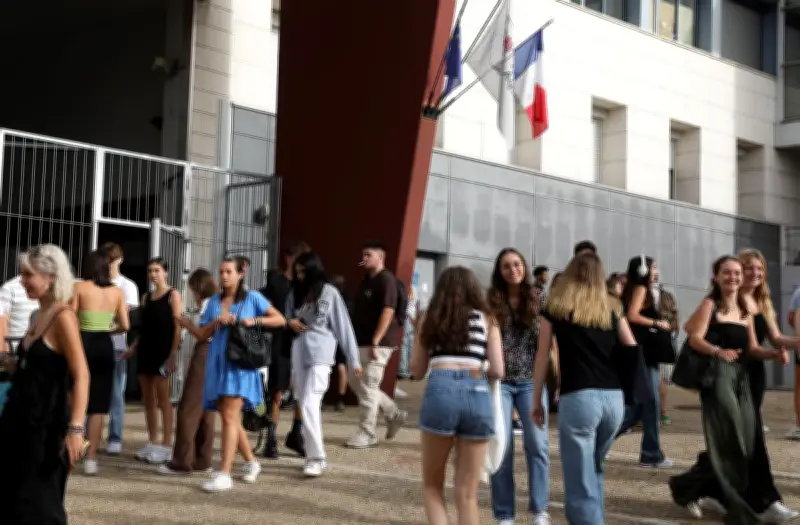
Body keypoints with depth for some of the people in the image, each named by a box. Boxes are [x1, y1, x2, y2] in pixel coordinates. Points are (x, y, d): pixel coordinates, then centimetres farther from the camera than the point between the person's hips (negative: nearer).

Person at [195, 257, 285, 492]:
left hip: (240, 365, -5)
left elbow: (280, 320, 0)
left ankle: (224, 474, -16)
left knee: (229, 417, -14)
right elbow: (201, 335, 10)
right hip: (218, 364, 5)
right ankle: (251, 462, 29)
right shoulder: (214, 301, 13)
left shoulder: (252, 298, 2)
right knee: (230, 418, 11)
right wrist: (217, 321, -8)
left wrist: (255, 320, -14)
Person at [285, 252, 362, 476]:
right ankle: (315, 455, 16)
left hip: (320, 355, -6)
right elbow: (286, 319, 21)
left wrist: (353, 359, -3)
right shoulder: (295, 294, 12)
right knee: (305, 405, 7)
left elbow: (343, 327, -2)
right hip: (298, 354, 6)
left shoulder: (330, 293, -2)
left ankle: (316, 458, -10)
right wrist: (289, 323, -4)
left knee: (310, 405, -15)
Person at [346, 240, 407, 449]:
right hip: (361, 342, 10)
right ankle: (394, 414, 22)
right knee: (356, 383, 12)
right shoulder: (366, 280, 16)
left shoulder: (386, 279, -11)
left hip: (378, 343, -10)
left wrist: (375, 342, -24)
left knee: (369, 388, -6)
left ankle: (367, 434, 4)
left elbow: (387, 312, -19)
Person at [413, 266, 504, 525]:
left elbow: (417, 369, 21)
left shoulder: (430, 317, 18)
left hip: (440, 390, -1)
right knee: (467, 494, 9)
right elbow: (497, 371, 10)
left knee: (432, 485, 17)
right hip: (478, 395, 1)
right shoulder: (486, 319, 17)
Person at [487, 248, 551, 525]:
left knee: (537, 444, -6)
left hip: (531, 381, 1)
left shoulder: (538, 299, 4)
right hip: (499, 381, -1)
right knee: (501, 447, -2)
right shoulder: (491, 301, 2)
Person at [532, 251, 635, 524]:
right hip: (613, 398, 4)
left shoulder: (555, 309, 7)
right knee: (593, 470, 24)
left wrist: (537, 402, 14)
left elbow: (542, 358, 8)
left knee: (580, 483, -1)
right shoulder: (612, 311, 15)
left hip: (578, 398, -4)